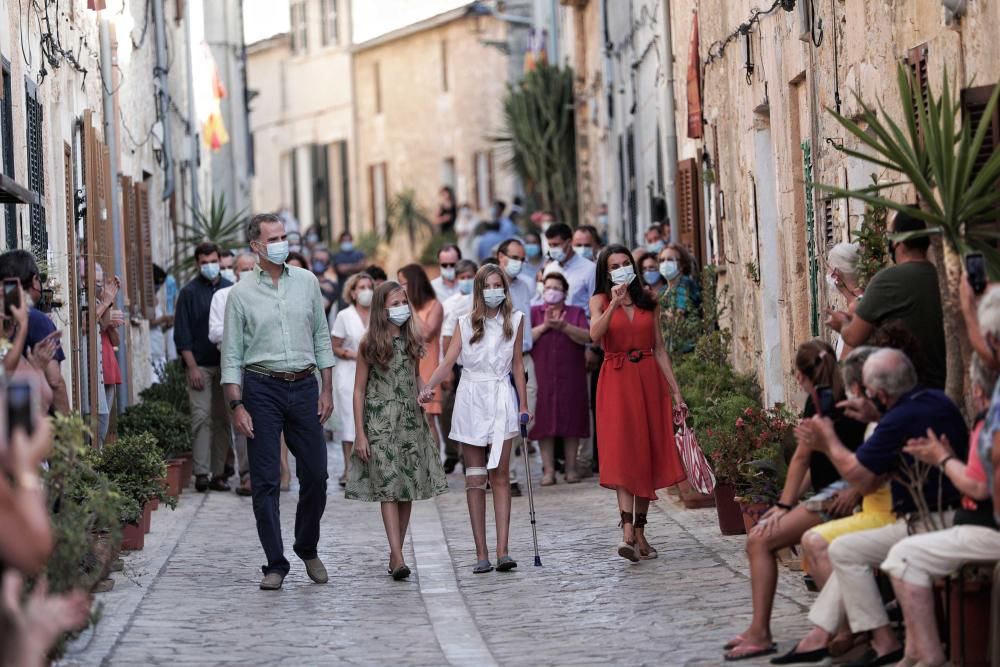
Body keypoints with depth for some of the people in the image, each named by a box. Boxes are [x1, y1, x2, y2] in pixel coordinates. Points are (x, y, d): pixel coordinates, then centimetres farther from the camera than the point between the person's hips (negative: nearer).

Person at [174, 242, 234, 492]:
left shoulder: (230, 290, 9)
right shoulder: (189, 293, 0)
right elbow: (182, 334, -3)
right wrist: (192, 367, -9)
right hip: (200, 365, -3)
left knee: (222, 419, 4)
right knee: (201, 417, -8)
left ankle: (219, 473, 8)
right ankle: (201, 473, -9)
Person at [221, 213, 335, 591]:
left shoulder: (307, 282, 7)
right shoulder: (241, 294, 0)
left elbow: (321, 338, 12)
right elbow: (231, 355, 0)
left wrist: (327, 389, 6)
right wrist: (237, 406, -7)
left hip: (304, 386, 2)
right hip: (262, 389, -2)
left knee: (315, 475, 4)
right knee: (265, 481, -2)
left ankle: (308, 548, 26)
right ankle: (275, 564, 4)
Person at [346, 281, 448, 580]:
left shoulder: (412, 339, 8)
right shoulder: (370, 344, -4)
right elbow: (359, 391, -3)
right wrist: (360, 434, -7)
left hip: (411, 421, 4)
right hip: (380, 423, -4)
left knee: (408, 490, 3)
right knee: (388, 488, -10)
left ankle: (396, 553, 11)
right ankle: (397, 558, -16)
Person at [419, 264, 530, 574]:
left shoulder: (515, 320, 6)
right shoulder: (466, 323, 3)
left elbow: (517, 363, 11)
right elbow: (448, 362, -4)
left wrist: (523, 405, 11)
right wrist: (428, 387, -22)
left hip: (502, 400, 0)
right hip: (471, 400, 0)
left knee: (500, 476, -5)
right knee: (475, 479, 0)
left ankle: (502, 551, -9)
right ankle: (481, 554, 0)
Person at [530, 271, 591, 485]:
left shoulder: (576, 312, 12)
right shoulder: (534, 312, 12)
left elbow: (587, 337, -4)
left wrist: (563, 326, -15)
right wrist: (544, 326, -11)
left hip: (571, 377, 0)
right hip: (542, 376, 0)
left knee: (571, 421, 0)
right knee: (544, 422, -4)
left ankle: (571, 468, 5)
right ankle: (548, 470, -2)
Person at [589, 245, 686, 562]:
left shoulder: (648, 303, 12)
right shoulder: (600, 301, 5)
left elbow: (659, 349, 11)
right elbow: (595, 334, -15)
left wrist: (675, 392, 7)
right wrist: (614, 303, -24)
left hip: (649, 380, 3)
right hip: (617, 381, -3)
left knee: (647, 453, 4)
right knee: (622, 452, -14)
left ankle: (640, 531, 13)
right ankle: (627, 530, -24)